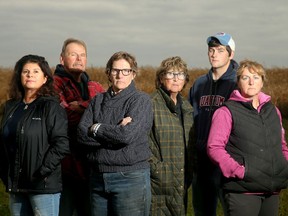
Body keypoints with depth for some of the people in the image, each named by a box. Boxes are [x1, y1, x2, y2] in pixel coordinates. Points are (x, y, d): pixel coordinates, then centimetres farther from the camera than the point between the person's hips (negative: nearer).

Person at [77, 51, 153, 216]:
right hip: (98, 177, 5)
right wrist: (115, 132, -13)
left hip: (131, 177, -5)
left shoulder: (141, 100, -2)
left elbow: (127, 135, -18)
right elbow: (82, 134, -2)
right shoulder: (98, 100, 11)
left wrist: (96, 128, -5)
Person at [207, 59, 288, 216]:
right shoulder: (227, 112, -4)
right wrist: (239, 171, -19)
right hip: (242, 192, -6)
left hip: (272, 191, 6)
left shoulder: (272, 111, 15)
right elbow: (214, 148, -10)